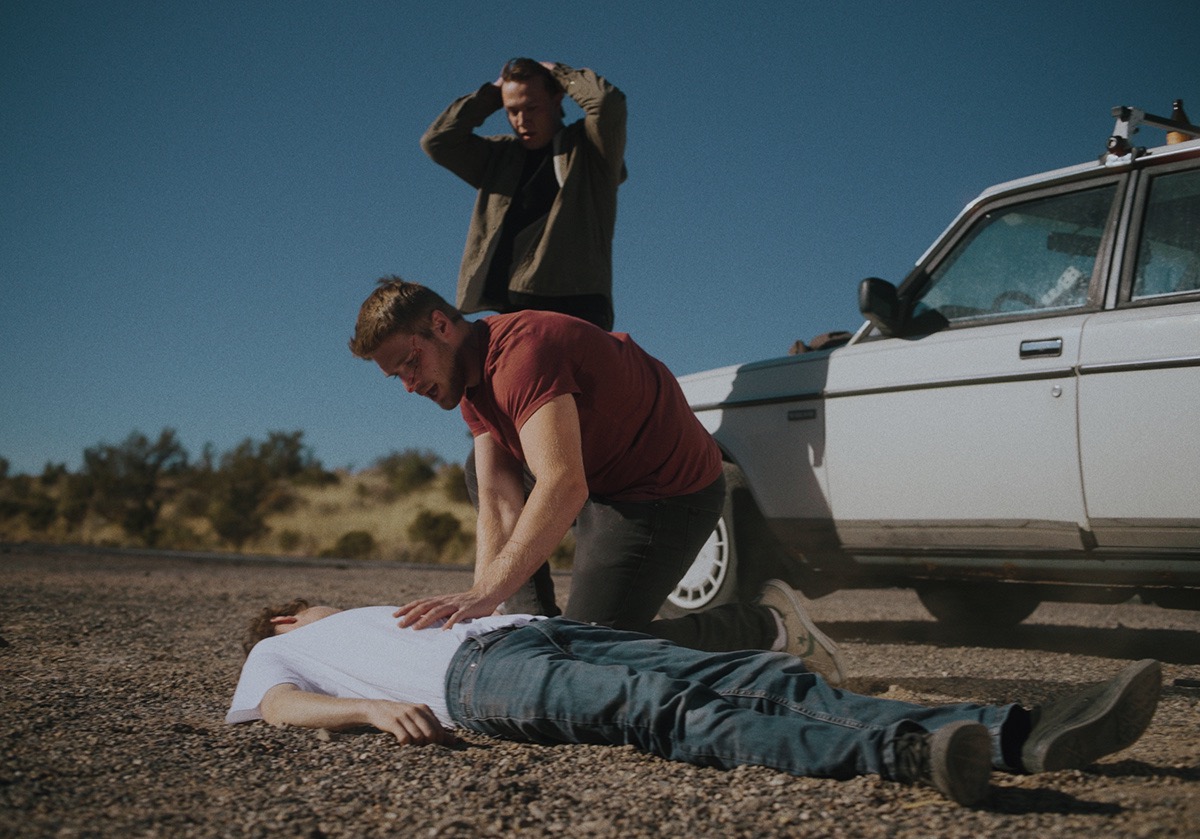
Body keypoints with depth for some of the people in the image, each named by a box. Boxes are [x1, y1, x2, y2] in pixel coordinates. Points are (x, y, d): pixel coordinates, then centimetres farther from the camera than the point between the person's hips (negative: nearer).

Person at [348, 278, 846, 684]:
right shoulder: (472, 381, 6)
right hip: (601, 480, 10)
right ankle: (540, 625, 17)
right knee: (484, 472, 18)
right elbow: (501, 506, -2)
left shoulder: (521, 351, -26)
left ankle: (767, 626, 2)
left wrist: (487, 594, -41)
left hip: (666, 493, -10)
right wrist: (482, 600, -15)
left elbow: (564, 487, -38)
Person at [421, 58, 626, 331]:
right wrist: (491, 94, 15)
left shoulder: (588, 147, 9)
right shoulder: (500, 155, 23)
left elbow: (607, 101, -10)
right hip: (510, 309, 5)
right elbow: (436, 141, 15)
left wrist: (558, 73, 6)